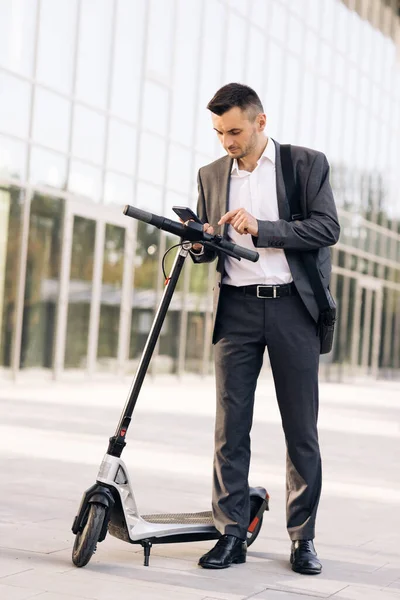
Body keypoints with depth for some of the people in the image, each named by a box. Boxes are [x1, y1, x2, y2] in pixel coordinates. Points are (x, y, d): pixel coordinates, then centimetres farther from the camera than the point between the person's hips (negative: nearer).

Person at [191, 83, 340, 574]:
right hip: (236, 308, 3)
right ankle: (231, 534, 6)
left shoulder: (308, 164, 3)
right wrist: (200, 244, -6)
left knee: (301, 428, 1)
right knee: (230, 425, -1)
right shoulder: (212, 175, 14)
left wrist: (261, 228, -17)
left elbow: (327, 229, -7)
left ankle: (303, 537, 10)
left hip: (292, 307, -2)